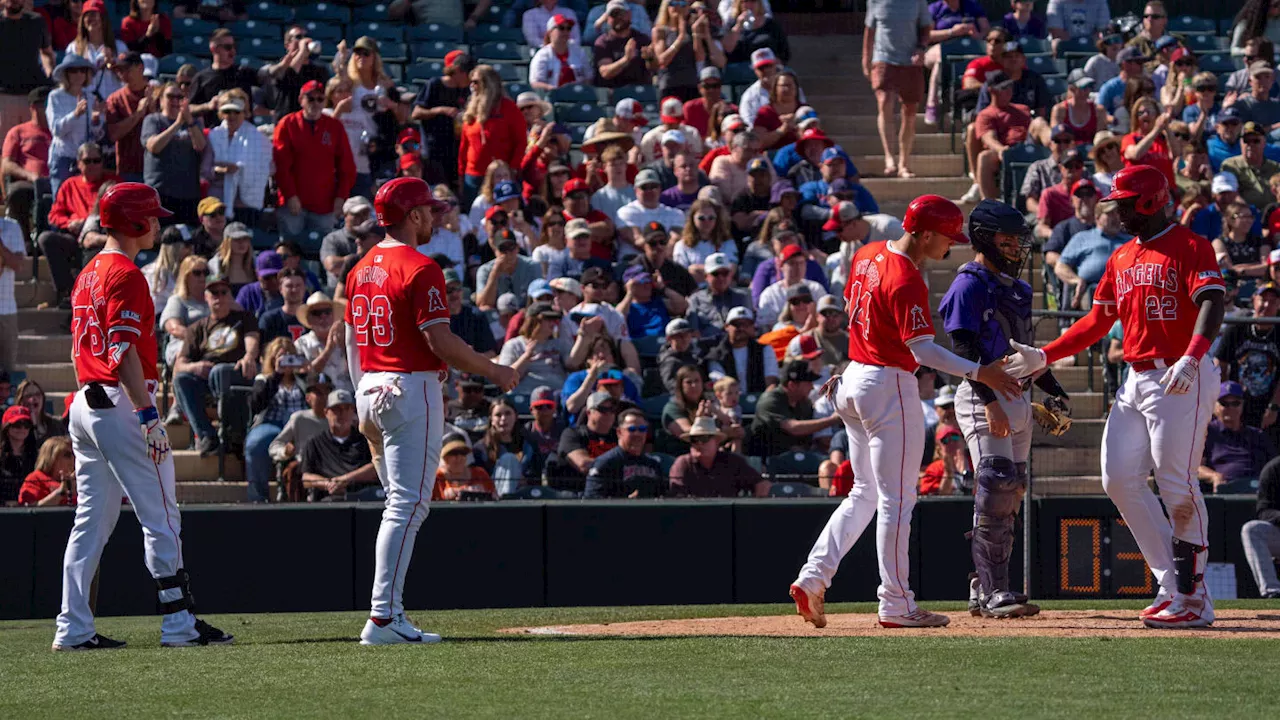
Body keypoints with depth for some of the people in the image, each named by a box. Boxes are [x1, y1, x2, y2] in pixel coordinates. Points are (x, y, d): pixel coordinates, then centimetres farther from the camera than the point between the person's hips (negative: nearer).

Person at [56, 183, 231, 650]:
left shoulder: (87, 276, 17)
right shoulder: (126, 275, -12)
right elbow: (124, 353, -20)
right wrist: (148, 417, -22)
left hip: (85, 404, 10)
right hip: (120, 404, -10)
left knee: (92, 520, 9)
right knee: (160, 518, -5)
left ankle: (73, 629, 6)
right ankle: (179, 623, -6)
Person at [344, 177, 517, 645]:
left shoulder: (361, 269, 13)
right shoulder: (420, 268, -13)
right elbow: (440, 342, -18)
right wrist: (494, 372, -6)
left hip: (370, 390, 9)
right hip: (411, 390, -9)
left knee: (400, 503, 15)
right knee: (407, 505, -9)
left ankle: (388, 614, 12)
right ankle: (384, 617, -15)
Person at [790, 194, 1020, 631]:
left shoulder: (867, 256, 7)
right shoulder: (907, 281, -21)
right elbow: (923, 350, -26)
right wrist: (977, 373, -27)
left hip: (854, 381, 9)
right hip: (890, 387, -9)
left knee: (865, 493, 17)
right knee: (896, 499, -3)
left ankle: (812, 579, 8)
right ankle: (896, 606, 0)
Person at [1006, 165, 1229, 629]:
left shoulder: (1191, 248, -8)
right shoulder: (1121, 258, 17)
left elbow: (1211, 304, -21)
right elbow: (1099, 322, 22)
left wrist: (1191, 358, -38)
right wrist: (1044, 357, 16)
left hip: (1181, 382, -9)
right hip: (1136, 381, 9)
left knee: (1176, 486, -11)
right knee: (1119, 480, 3)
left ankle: (1193, 599, -6)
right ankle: (1173, 586, 8)